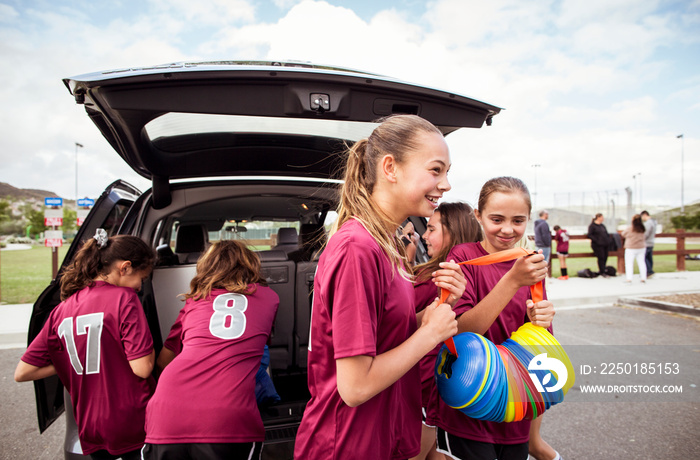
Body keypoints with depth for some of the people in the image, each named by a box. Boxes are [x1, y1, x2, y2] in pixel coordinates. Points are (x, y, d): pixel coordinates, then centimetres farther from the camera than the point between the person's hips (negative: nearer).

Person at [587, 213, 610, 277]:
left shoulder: (602, 226, 18)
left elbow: (606, 234, 25)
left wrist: (608, 240, 10)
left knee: (605, 257, 5)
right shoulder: (592, 226, -5)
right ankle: (602, 272, -1)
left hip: (605, 245, 7)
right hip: (598, 245, -7)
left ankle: (601, 271, 17)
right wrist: (596, 240, -17)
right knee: (601, 258, -8)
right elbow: (589, 235, -11)